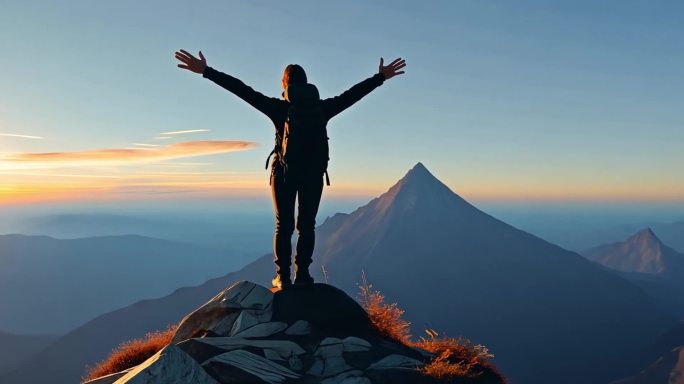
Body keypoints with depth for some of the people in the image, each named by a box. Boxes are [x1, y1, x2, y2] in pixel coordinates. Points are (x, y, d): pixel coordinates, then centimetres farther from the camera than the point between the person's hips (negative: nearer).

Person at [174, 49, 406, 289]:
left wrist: (206, 71, -6)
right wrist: (381, 77, 19)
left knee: (283, 225, 5)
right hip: (313, 172, 2)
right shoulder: (321, 108, 0)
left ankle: (283, 276, 2)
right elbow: (352, 94, 8)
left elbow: (244, 91, -8)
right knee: (307, 224, 7)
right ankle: (302, 274, 4)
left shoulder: (279, 108, -5)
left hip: (284, 171, -1)